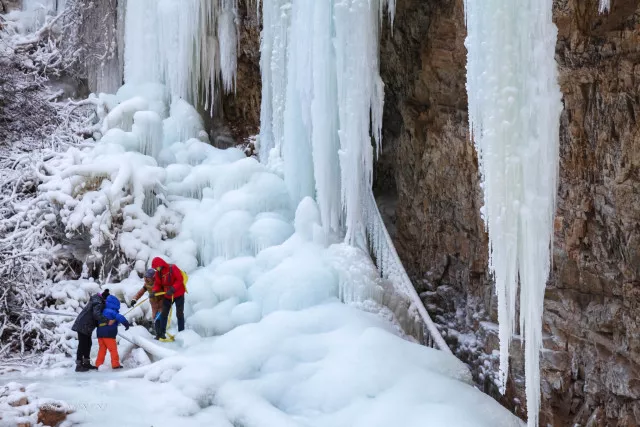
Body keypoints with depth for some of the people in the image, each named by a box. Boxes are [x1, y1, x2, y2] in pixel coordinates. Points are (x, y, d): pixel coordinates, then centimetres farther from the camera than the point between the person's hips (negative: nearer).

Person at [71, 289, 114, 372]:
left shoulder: (96, 301, 14)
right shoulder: (98, 303, -17)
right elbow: (96, 314, -34)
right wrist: (107, 321, -37)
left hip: (86, 326, 10)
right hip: (83, 326, -10)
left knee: (88, 344, 14)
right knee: (82, 345, -7)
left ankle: (86, 363, 22)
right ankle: (79, 365, -5)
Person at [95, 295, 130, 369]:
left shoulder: (103, 311, 14)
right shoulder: (112, 312, -10)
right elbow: (120, 318, -21)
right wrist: (126, 324, -12)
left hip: (100, 333, 7)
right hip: (109, 335, -7)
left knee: (102, 349, 12)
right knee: (113, 349, 0)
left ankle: (98, 364, 10)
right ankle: (115, 364, -1)